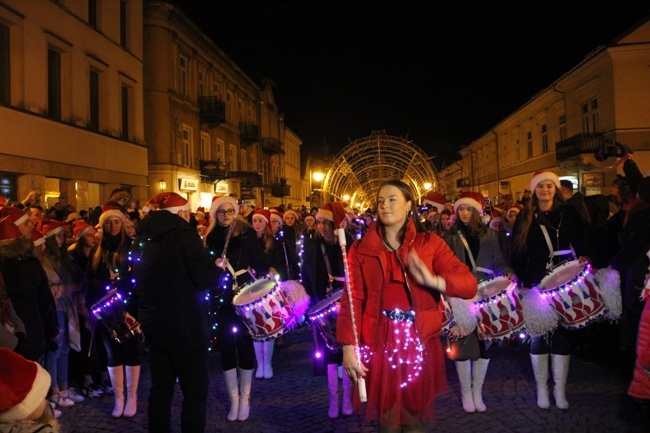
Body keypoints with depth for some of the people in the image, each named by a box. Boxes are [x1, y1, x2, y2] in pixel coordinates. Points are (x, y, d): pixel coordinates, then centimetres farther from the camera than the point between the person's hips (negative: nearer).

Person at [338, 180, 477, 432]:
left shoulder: (430, 244, 3)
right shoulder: (362, 249, 5)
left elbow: (469, 284, -6)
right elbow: (353, 299, -1)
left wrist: (433, 281, -23)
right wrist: (348, 346, -10)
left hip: (420, 344, 0)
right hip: (380, 344, 0)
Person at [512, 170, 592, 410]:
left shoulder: (568, 213, 8)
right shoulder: (525, 217, 7)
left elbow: (580, 241, 5)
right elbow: (518, 252, 4)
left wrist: (584, 257, -16)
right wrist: (520, 280, -5)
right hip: (536, 284, 0)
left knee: (562, 334, 3)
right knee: (538, 335, 4)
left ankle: (560, 389, 14)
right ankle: (541, 387, 17)